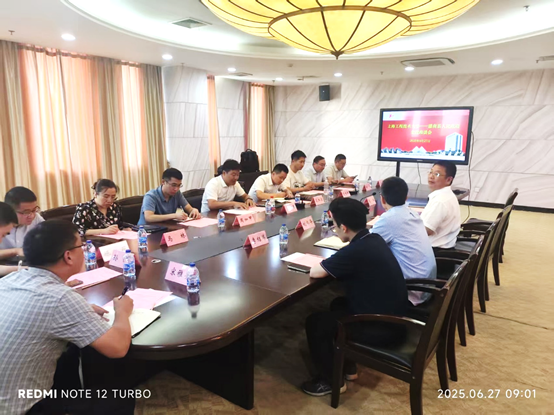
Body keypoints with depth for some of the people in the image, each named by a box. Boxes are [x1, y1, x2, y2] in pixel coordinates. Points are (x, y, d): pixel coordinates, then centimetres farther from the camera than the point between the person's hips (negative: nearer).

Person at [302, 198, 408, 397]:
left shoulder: (355, 251, -27)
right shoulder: (374, 239, 0)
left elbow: (314, 272, -16)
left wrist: (323, 264, 3)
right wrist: (331, 263, 3)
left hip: (381, 328, -9)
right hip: (394, 316, 9)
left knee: (314, 323, 1)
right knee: (339, 304, 27)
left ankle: (331, 380, 18)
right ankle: (347, 368, 35)